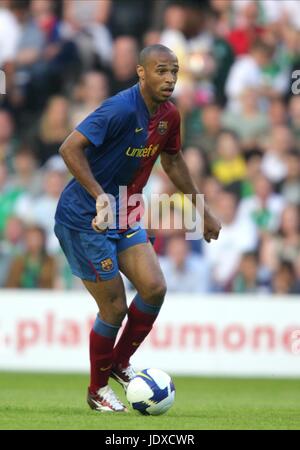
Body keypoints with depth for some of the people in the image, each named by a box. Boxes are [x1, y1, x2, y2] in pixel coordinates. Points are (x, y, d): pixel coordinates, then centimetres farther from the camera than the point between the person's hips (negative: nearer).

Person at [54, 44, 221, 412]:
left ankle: (120, 363, 19)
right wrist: (100, 196, -36)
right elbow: (70, 148, -29)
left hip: (122, 216, 8)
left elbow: (172, 161, 21)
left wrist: (202, 211, 25)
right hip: (84, 220, -8)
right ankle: (98, 391, 17)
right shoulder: (122, 109, -24)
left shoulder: (168, 116, 2)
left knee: (154, 288, -4)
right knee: (114, 306, -4)